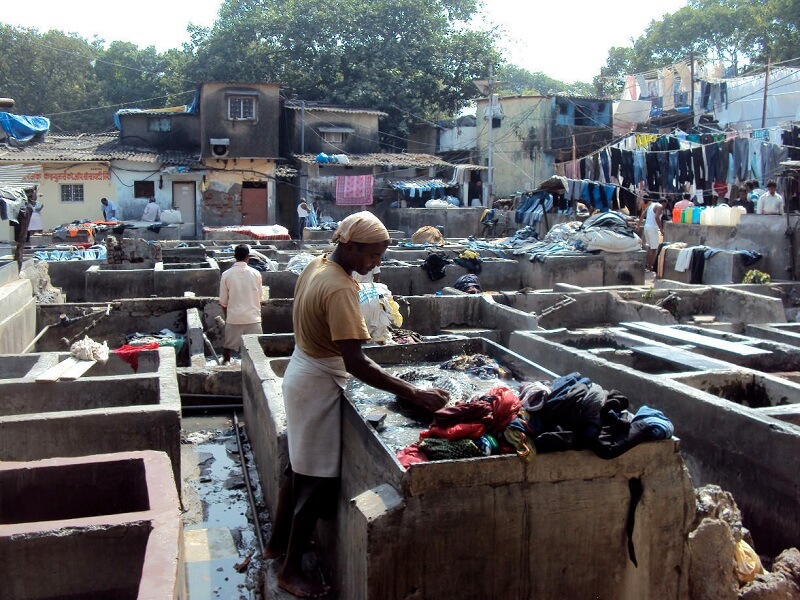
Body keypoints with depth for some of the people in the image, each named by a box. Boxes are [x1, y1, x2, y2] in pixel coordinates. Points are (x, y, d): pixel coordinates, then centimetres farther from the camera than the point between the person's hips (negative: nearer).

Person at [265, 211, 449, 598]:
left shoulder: (315, 267, 1)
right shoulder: (340, 290, -28)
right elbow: (356, 364, -32)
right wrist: (415, 395, -32)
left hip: (301, 373, 10)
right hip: (318, 386, -10)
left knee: (299, 467, 22)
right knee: (317, 480, 3)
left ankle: (277, 543, 39)